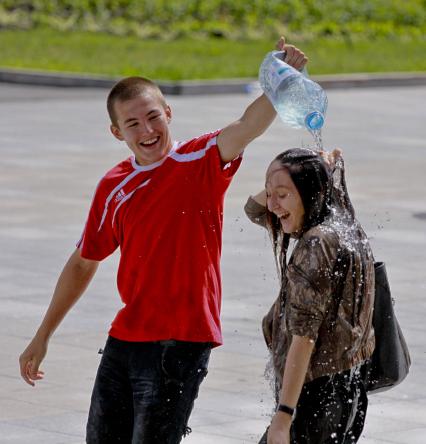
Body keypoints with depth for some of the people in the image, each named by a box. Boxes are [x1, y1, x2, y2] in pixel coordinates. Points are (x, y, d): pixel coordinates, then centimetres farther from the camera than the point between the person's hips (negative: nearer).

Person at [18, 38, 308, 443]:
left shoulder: (202, 161, -6)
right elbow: (84, 263, 17)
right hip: (125, 336, 6)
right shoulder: (113, 187, 7)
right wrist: (42, 336, 21)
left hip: (183, 339, -6)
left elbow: (247, 127, -27)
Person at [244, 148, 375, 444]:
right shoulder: (341, 228, 12)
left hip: (319, 391, -10)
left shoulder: (317, 244, -16)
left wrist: (284, 415, -24)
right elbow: (255, 209, 25)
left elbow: (304, 336, -21)